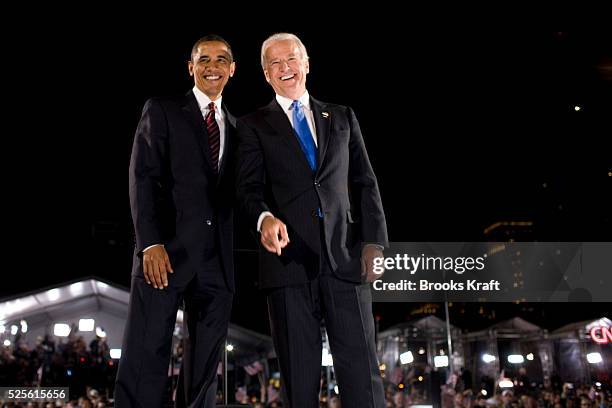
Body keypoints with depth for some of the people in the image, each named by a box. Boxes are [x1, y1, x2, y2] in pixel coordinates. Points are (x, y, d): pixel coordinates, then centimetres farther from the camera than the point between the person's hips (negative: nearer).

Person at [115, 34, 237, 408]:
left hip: (218, 261, 4)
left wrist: (237, 256, 6)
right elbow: (143, 178, -3)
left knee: (206, 364, 6)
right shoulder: (162, 111, 7)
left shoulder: (237, 127, 19)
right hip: (168, 250, -4)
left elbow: (234, 194, 16)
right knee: (146, 356, -6)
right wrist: (151, 243, -15)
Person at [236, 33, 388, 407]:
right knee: (300, 375, 2)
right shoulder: (254, 125, 14)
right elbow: (249, 187, 1)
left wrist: (374, 241, 1)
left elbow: (365, 183, 15)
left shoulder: (343, 117, 20)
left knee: (362, 370, -5)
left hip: (345, 256, 1)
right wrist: (265, 218, -21)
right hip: (290, 259, -1)